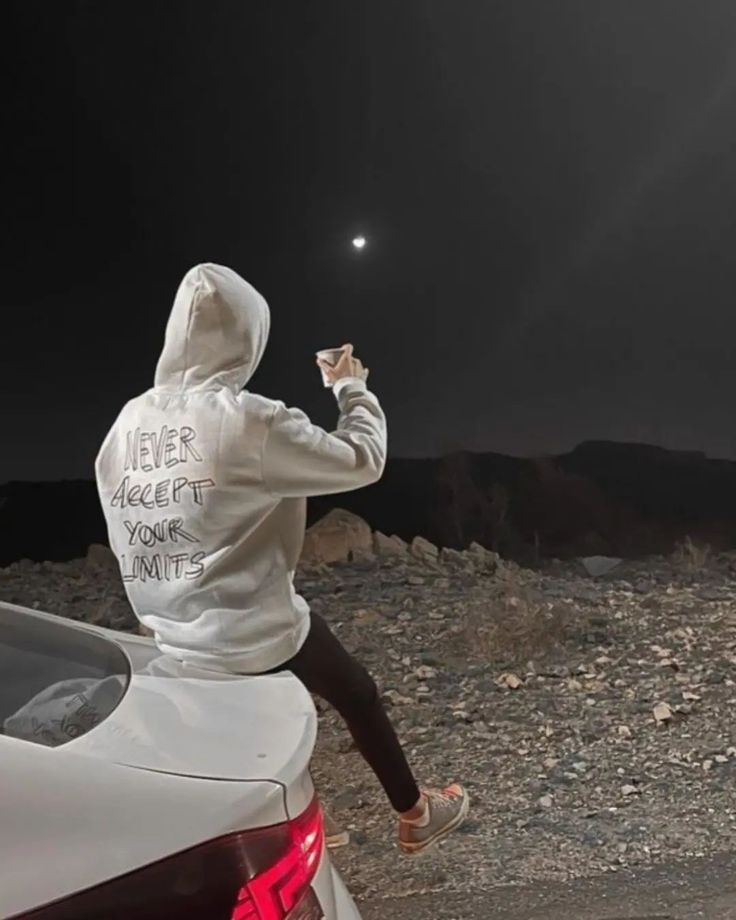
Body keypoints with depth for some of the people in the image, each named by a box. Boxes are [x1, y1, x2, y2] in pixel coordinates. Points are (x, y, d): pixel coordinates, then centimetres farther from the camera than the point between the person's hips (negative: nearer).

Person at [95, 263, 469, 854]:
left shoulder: (129, 422, -2)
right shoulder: (251, 422, -23)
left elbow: (129, 536, 7)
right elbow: (363, 460, -13)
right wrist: (353, 389, 4)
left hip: (175, 641, 6)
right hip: (257, 631, -6)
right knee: (358, 695, 20)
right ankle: (416, 815, 41)